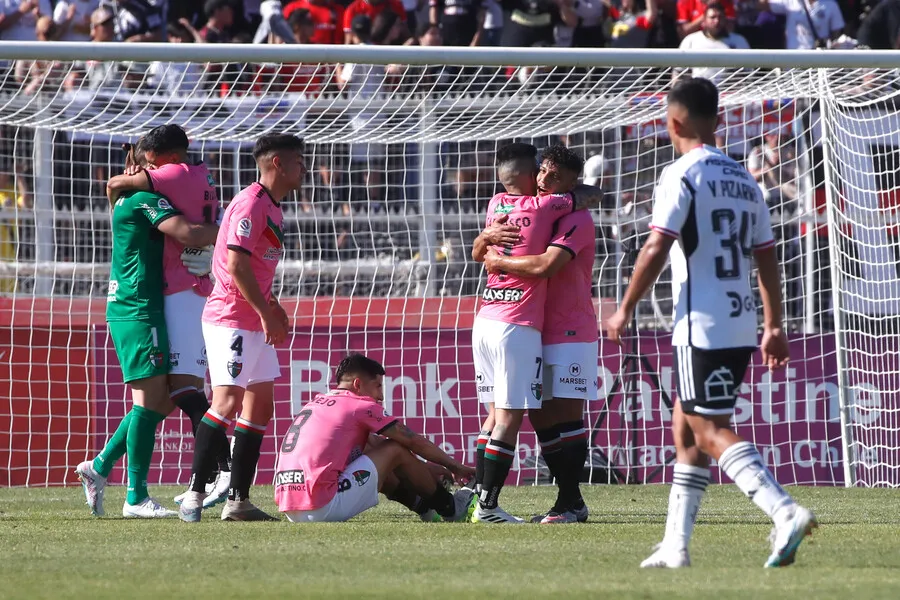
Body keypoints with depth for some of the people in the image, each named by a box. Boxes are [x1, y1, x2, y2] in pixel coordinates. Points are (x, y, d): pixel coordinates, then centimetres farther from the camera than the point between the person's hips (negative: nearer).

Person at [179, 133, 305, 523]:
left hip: (255, 325, 10)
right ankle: (195, 494, -17)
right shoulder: (251, 204, -14)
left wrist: (270, 306, 14)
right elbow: (236, 264, -22)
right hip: (230, 319, -10)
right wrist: (265, 313, -21)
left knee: (260, 405, 9)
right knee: (228, 401, -17)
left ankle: (238, 501, 11)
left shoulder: (272, 207, 17)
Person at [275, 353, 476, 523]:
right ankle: (450, 508, 20)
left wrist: (425, 468, 35)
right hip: (323, 508, -8)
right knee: (395, 450, 6)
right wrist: (456, 467, 18)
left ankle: (424, 505, 34)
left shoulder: (317, 402, 22)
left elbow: (372, 442, 31)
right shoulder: (360, 406, -2)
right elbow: (414, 441, 5)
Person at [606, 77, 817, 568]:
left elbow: (656, 249, -16)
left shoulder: (682, 174, -9)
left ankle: (786, 513, -27)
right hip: (742, 325, 8)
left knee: (712, 433, -9)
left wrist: (624, 311, -6)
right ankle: (675, 546, 15)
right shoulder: (743, 179, 14)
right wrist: (774, 327, 19)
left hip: (701, 325, -8)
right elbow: (767, 257, 15)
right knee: (685, 431, 15)